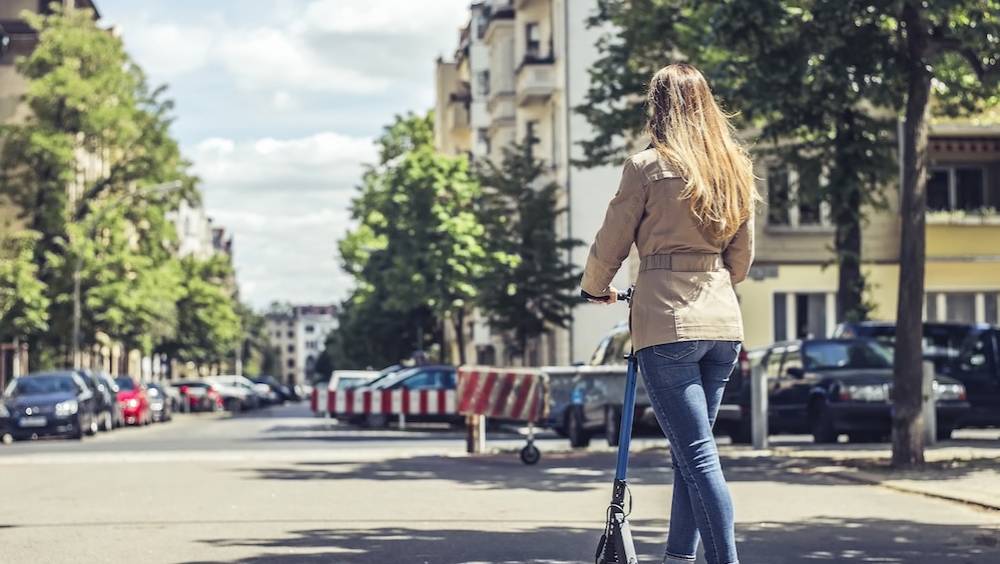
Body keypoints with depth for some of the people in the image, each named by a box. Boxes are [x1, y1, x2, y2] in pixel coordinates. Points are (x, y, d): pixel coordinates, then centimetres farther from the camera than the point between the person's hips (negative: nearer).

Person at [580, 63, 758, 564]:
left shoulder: (648, 166, -5)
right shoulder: (735, 168, 11)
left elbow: (610, 245, 1)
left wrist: (596, 289, 20)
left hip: (666, 320, -6)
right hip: (723, 320, 6)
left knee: (697, 454, -8)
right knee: (690, 450, 15)